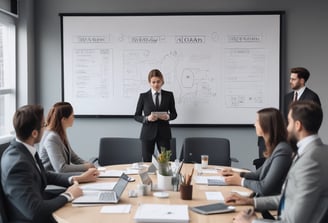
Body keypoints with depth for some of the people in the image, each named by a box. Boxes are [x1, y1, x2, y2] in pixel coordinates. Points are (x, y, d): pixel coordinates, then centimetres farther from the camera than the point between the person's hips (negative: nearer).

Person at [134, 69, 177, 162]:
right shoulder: (143, 96, 3)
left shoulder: (169, 95, 6)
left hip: (164, 133, 1)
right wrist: (147, 118, -15)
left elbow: (174, 114, 11)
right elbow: (137, 116, 5)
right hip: (148, 133, -1)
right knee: (147, 161, 2)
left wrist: (168, 116, -12)